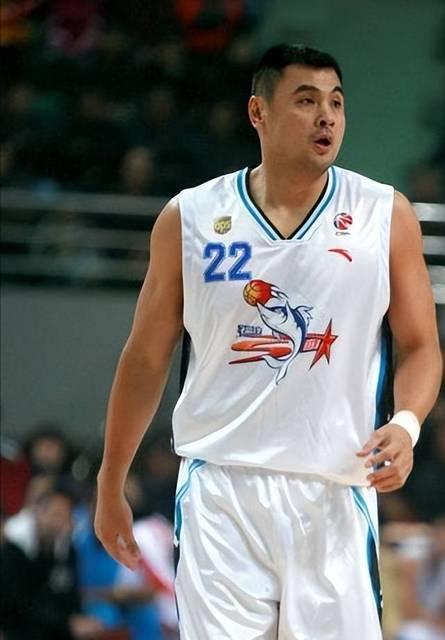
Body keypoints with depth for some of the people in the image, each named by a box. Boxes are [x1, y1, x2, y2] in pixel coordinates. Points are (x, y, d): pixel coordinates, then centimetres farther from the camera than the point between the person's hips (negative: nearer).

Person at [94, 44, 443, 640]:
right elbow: (147, 357, 12)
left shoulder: (384, 215, 4)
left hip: (334, 494, 0)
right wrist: (110, 484, 14)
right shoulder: (189, 218, 4)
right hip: (220, 491, 0)